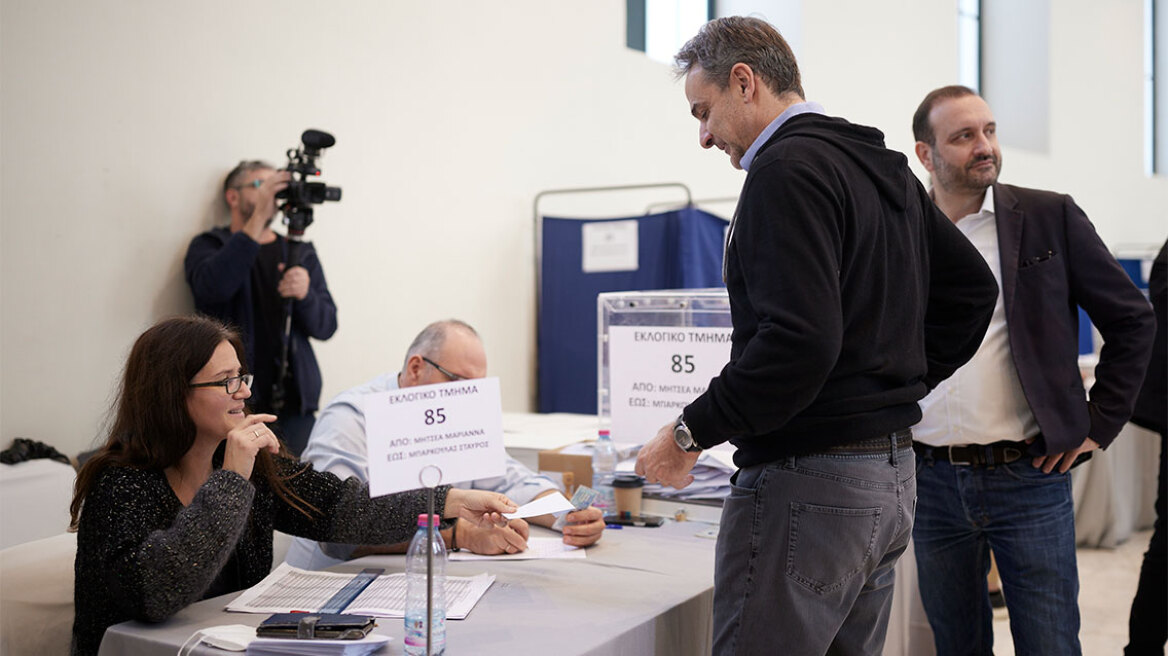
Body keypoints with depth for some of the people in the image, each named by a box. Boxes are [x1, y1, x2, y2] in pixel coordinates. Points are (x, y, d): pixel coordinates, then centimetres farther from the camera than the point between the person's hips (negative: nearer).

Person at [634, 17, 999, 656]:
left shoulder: (786, 168, -14)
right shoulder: (885, 168, 16)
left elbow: (798, 340, -25)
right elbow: (972, 287, 21)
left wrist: (689, 432, -16)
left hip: (807, 483, -10)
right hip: (891, 475, 10)